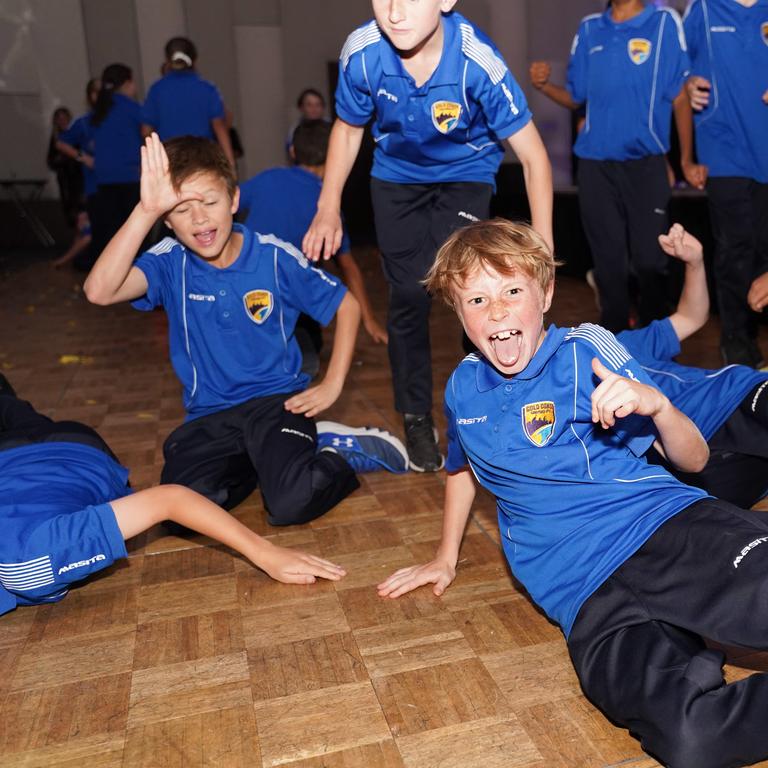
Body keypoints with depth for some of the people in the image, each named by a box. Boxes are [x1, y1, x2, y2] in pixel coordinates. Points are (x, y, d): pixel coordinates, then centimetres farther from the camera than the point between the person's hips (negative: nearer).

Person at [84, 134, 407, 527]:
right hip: (208, 415, 3)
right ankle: (259, 460, 6)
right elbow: (99, 291, -27)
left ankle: (340, 450, 4)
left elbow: (347, 306, 3)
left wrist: (332, 385, -3)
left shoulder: (274, 256, -9)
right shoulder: (170, 262, -7)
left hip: (277, 399, -2)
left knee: (292, 503, -27)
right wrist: (145, 211, -34)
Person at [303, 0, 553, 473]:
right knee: (408, 296, 0)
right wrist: (328, 210, -7)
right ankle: (417, 418, 19)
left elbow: (532, 155, -24)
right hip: (397, 177, 2)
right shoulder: (361, 53, -24)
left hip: (465, 175, -2)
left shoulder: (479, 61, -32)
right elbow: (348, 128, -4)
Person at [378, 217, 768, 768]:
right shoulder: (465, 386, 14)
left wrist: (656, 404, -14)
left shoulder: (587, 350, 3)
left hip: (666, 521, -1)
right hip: (586, 591, 2)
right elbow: (463, 468, 34)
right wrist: (446, 559, 35)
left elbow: (694, 460, 6)